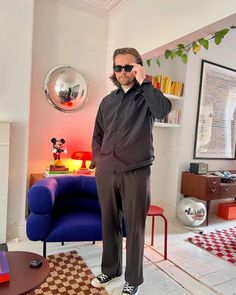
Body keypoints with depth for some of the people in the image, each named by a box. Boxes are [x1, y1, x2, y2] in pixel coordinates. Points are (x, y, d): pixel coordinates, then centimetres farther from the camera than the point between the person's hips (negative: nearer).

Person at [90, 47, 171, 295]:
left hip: (135, 173, -4)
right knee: (109, 223, 15)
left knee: (134, 227, 5)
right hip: (105, 173, 5)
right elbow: (97, 135, 18)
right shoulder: (107, 101, 15)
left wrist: (144, 82, -16)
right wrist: (97, 161, 7)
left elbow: (163, 110, -22)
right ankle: (110, 269, 36)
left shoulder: (146, 97, 2)